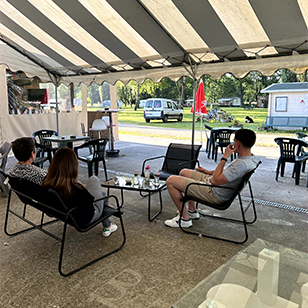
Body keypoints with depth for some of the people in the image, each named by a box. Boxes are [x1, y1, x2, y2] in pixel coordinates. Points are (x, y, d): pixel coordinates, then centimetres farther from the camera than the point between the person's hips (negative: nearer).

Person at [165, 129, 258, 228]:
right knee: (183, 172, 26)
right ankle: (192, 211, 29)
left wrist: (224, 157, -24)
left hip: (214, 194, -10)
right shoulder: (251, 158, 1)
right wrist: (209, 172, 19)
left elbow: (215, 180, -30)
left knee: (170, 181, -11)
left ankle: (185, 219, 3)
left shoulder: (242, 164, -32)